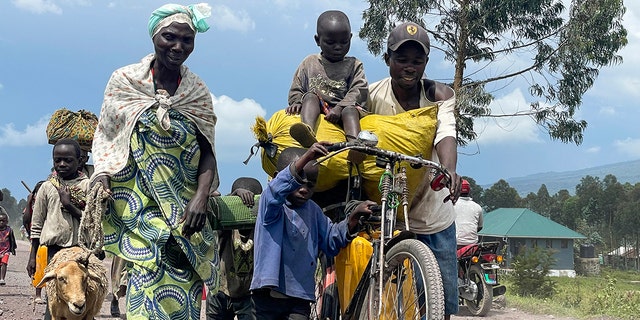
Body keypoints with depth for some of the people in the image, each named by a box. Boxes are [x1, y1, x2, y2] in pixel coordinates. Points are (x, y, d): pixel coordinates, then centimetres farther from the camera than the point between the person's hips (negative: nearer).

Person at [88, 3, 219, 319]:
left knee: (183, 281, -4)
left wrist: (201, 197, -11)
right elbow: (104, 137, 8)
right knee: (151, 270, -16)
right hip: (137, 202, -2)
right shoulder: (124, 80, 4)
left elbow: (207, 153, 4)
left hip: (183, 207, 2)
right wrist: (101, 175, -10)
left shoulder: (198, 92, 7)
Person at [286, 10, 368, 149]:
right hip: (316, 110, 1)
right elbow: (296, 90, 17)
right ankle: (308, 134, -56)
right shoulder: (309, 63, 17)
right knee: (311, 95, -27)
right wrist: (297, 103, -8)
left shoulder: (354, 65, 12)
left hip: (342, 109, -1)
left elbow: (358, 91, -3)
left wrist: (340, 108, -20)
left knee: (350, 109, -31)